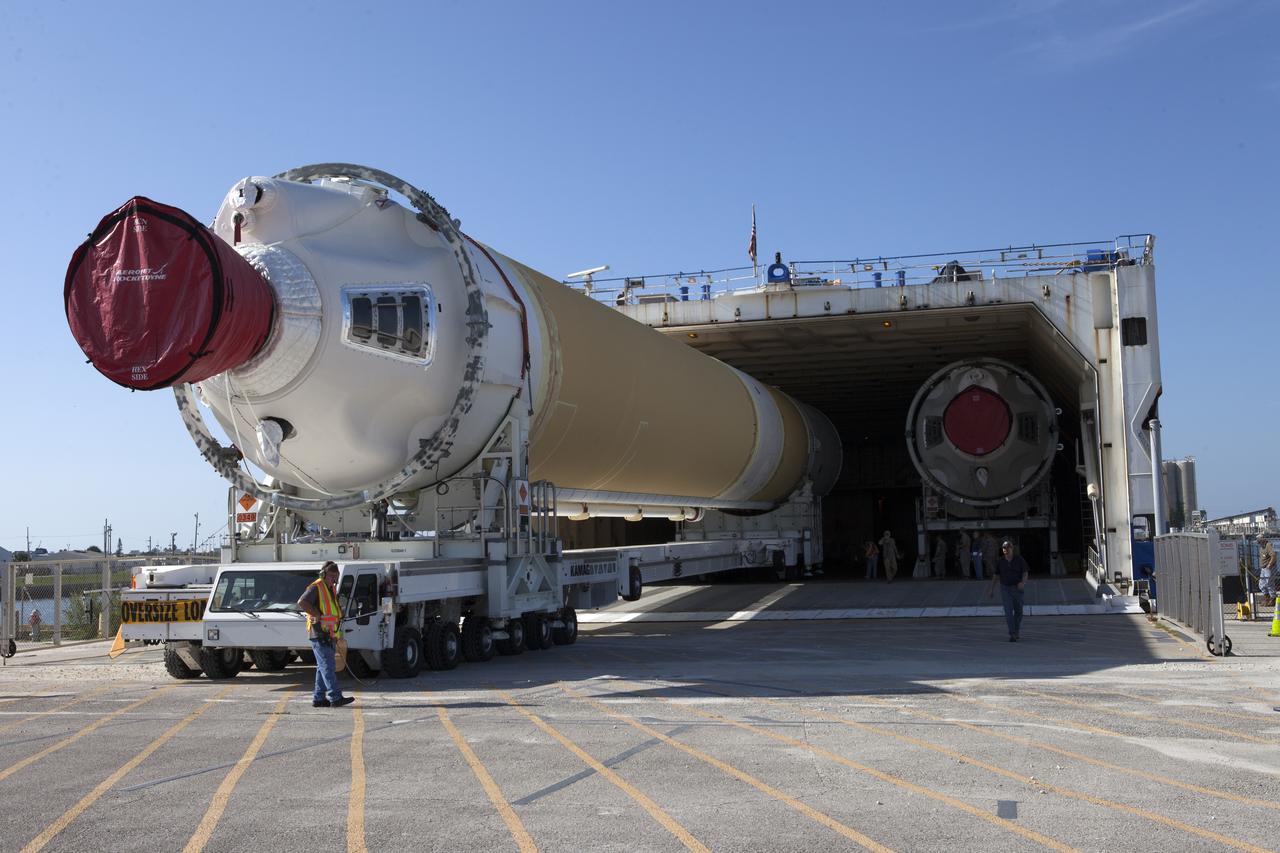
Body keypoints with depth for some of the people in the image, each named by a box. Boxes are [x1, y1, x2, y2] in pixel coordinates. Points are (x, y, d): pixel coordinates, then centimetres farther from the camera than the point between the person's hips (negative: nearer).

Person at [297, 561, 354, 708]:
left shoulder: (332, 589, 18)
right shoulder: (316, 588, -10)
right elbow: (301, 603, -24)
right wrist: (318, 615, -21)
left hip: (330, 635, 9)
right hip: (319, 634, -9)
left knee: (323, 667, 11)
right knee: (328, 666, -11)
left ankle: (318, 698, 15)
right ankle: (336, 698, -15)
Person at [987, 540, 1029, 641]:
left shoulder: (1019, 559, -7)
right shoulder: (1000, 561, -2)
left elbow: (1025, 572, -7)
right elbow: (995, 575, 4)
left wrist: (1023, 582, -26)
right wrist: (991, 589, 4)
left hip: (1017, 588, 0)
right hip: (1005, 588, 0)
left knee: (1018, 611, 12)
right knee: (1008, 611, -12)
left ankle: (1016, 630, 37)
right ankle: (1012, 635, -13)